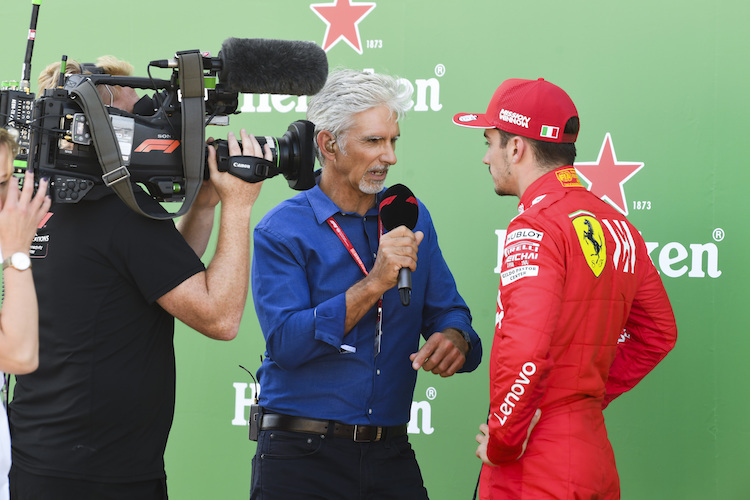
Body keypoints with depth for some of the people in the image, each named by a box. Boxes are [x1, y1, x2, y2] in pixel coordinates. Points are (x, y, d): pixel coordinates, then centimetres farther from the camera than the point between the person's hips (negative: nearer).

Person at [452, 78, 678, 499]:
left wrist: (501, 443, -14)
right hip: (596, 456, 8)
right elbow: (658, 334, 19)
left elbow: (525, 352, -26)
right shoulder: (616, 224, 10)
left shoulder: (536, 228, -15)